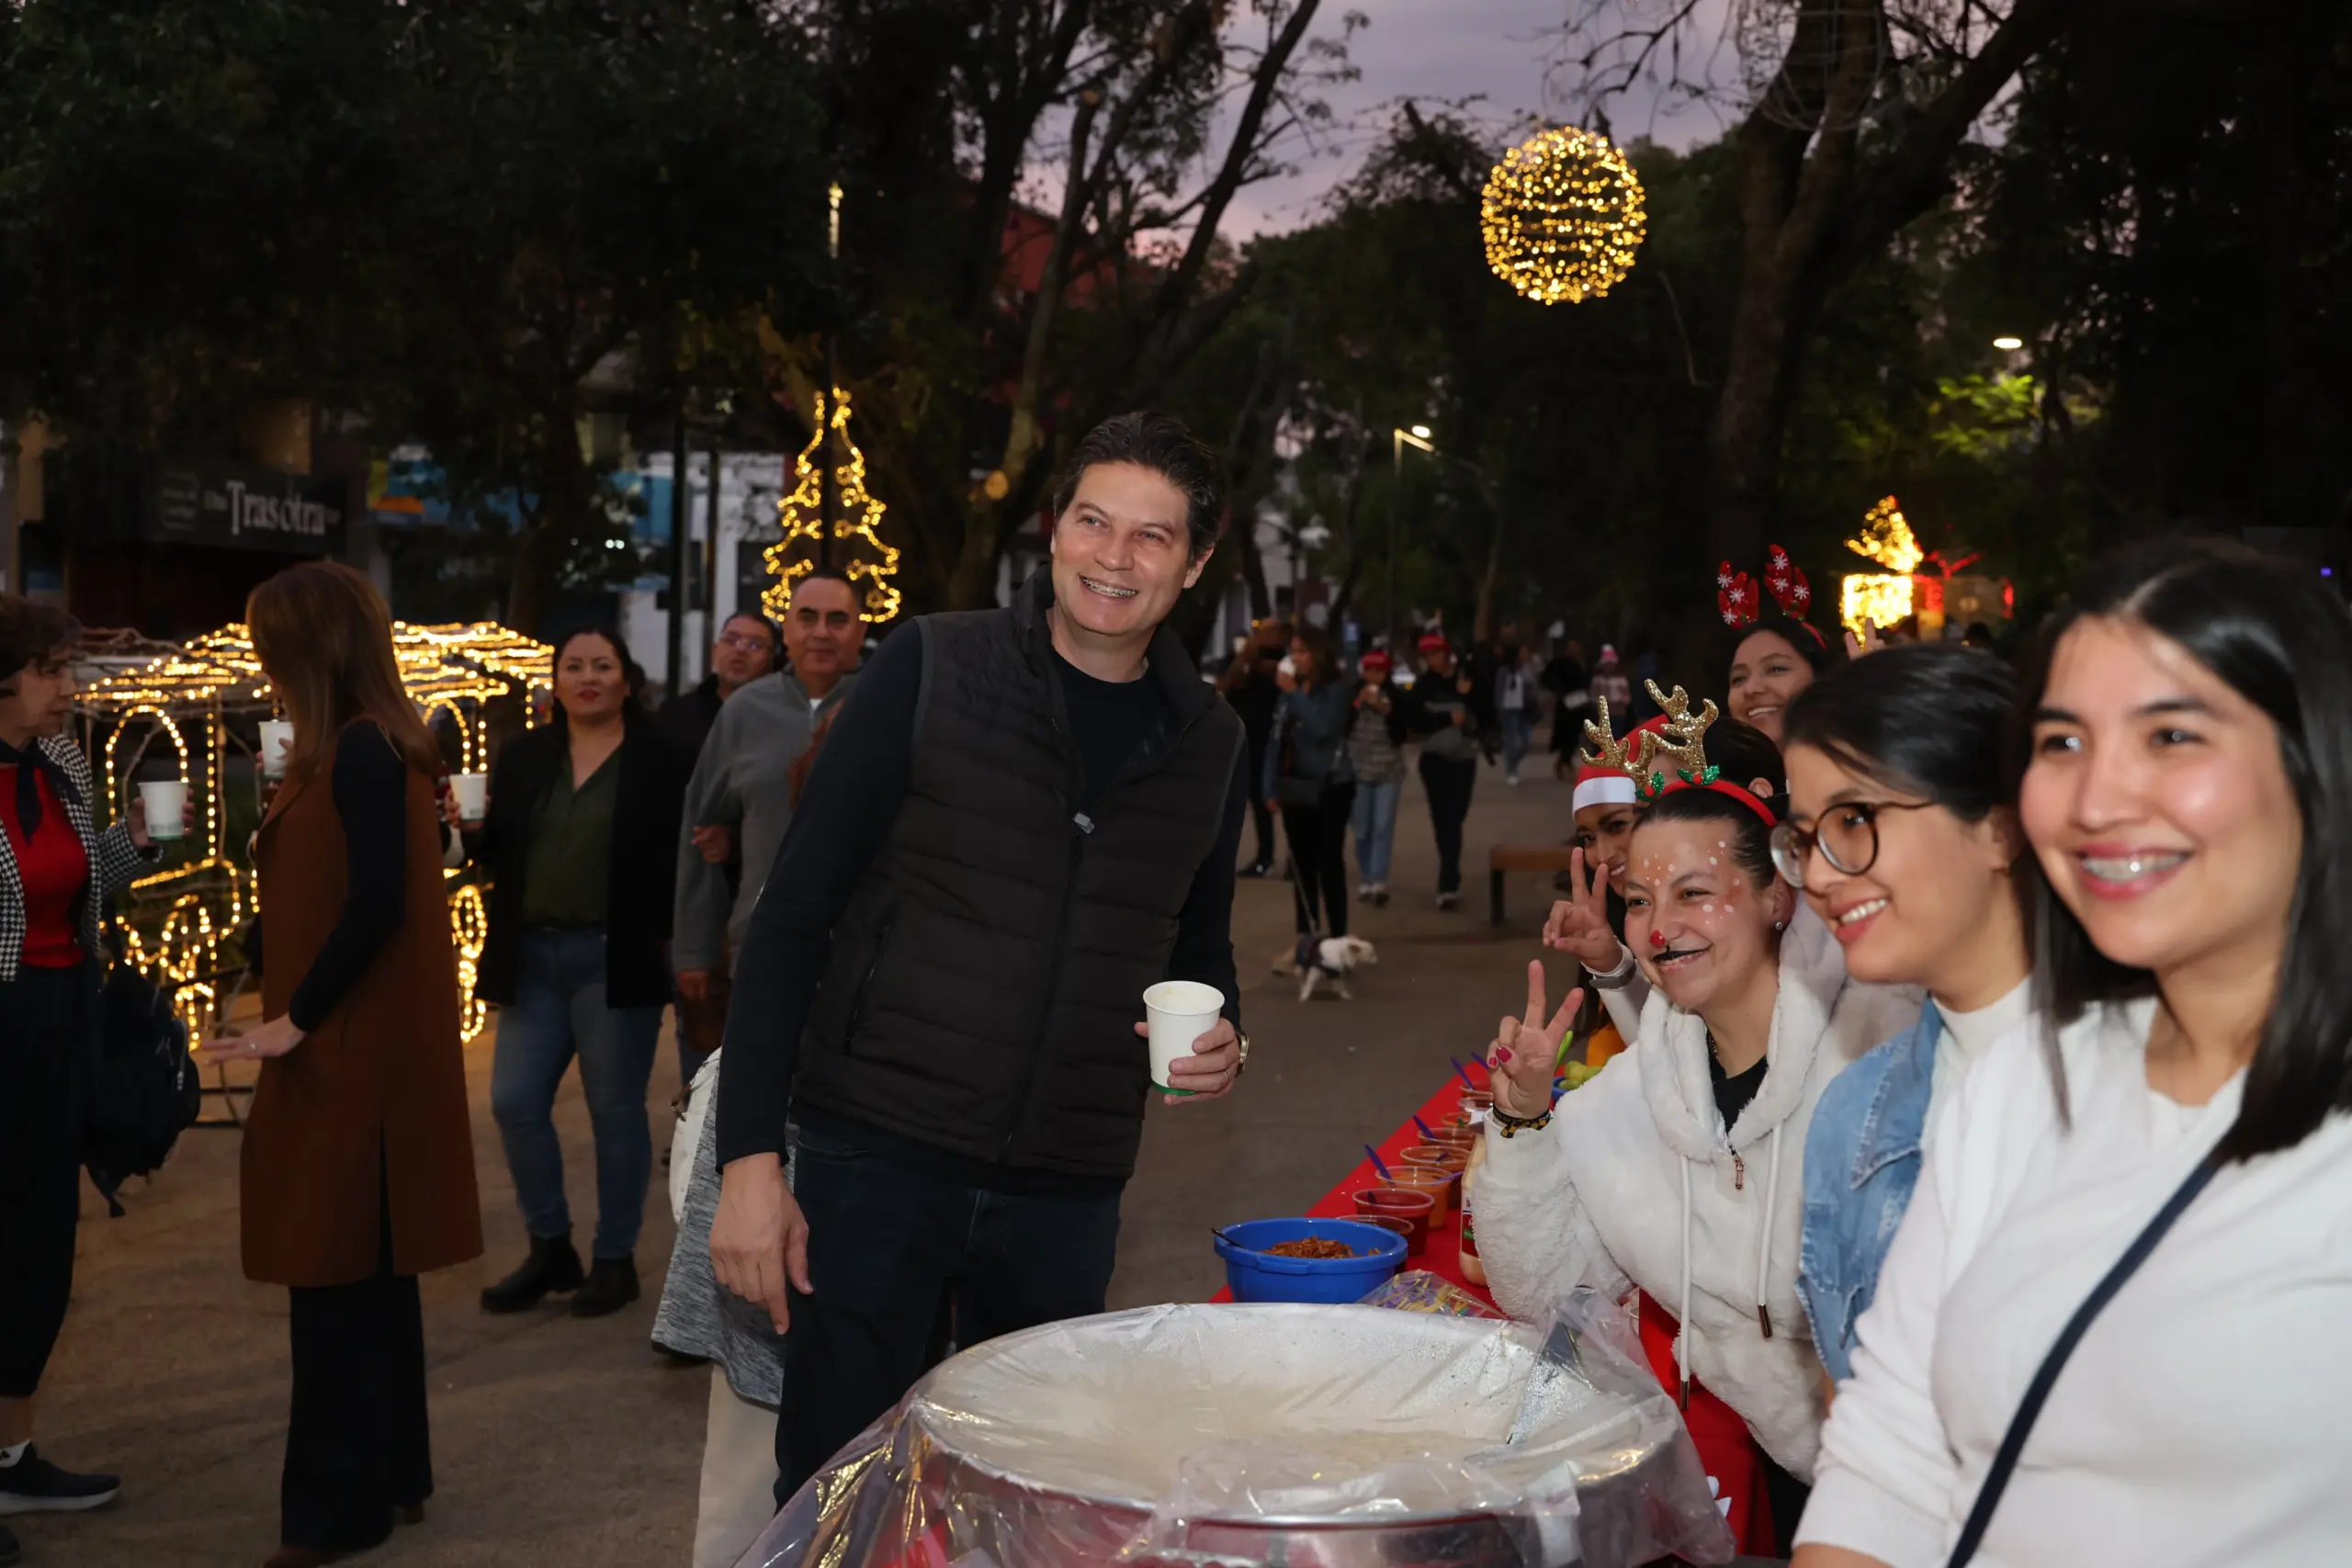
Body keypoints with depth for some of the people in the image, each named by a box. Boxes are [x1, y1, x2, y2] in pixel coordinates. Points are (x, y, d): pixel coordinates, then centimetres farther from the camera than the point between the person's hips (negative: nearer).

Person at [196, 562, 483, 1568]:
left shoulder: (359, 751, -16)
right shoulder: (372, 746, 12)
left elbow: (376, 903, -23)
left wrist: (296, 1019, -17)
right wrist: (302, 1015, 11)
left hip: (352, 1051, -10)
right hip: (361, 1043, 10)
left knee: (336, 1274, -1)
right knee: (368, 1270, 16)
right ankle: (390, 1475, 26)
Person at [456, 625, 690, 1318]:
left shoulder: (660, 758, -4)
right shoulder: (523, 755, 11)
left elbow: (680, 858, -8)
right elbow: (497, 853, 12)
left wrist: (677, 951, -19)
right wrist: (473, 830, -8)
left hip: (615, 961, -5)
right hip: (532, 957, 5)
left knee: (615, 1111, 4)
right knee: (515, 1103, 5)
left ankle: (615, 1259, 17)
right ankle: (551, 1248, 21)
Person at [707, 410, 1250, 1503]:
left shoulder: (1210, 743, 6)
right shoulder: (931, 671, -6)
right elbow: (792, 917, -6)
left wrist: (1221, 1039, -3)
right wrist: (749, 1153, -12)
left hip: (1068, 1194, 4)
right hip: (879, 1157, -3)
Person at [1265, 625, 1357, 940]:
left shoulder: (1338, 689, -8)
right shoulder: (1290, 692, 8)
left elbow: (1322, 730, -23)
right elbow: (1276, 740, 10)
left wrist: (1296, 693, -18)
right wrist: (1270, 786, 4)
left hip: (1330, 787, -6)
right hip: (1295, 788, 6)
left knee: (1330, 864, -6)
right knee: (1302, 865, 9)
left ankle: (1337, 938, -4)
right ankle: (1306, 938, 16)